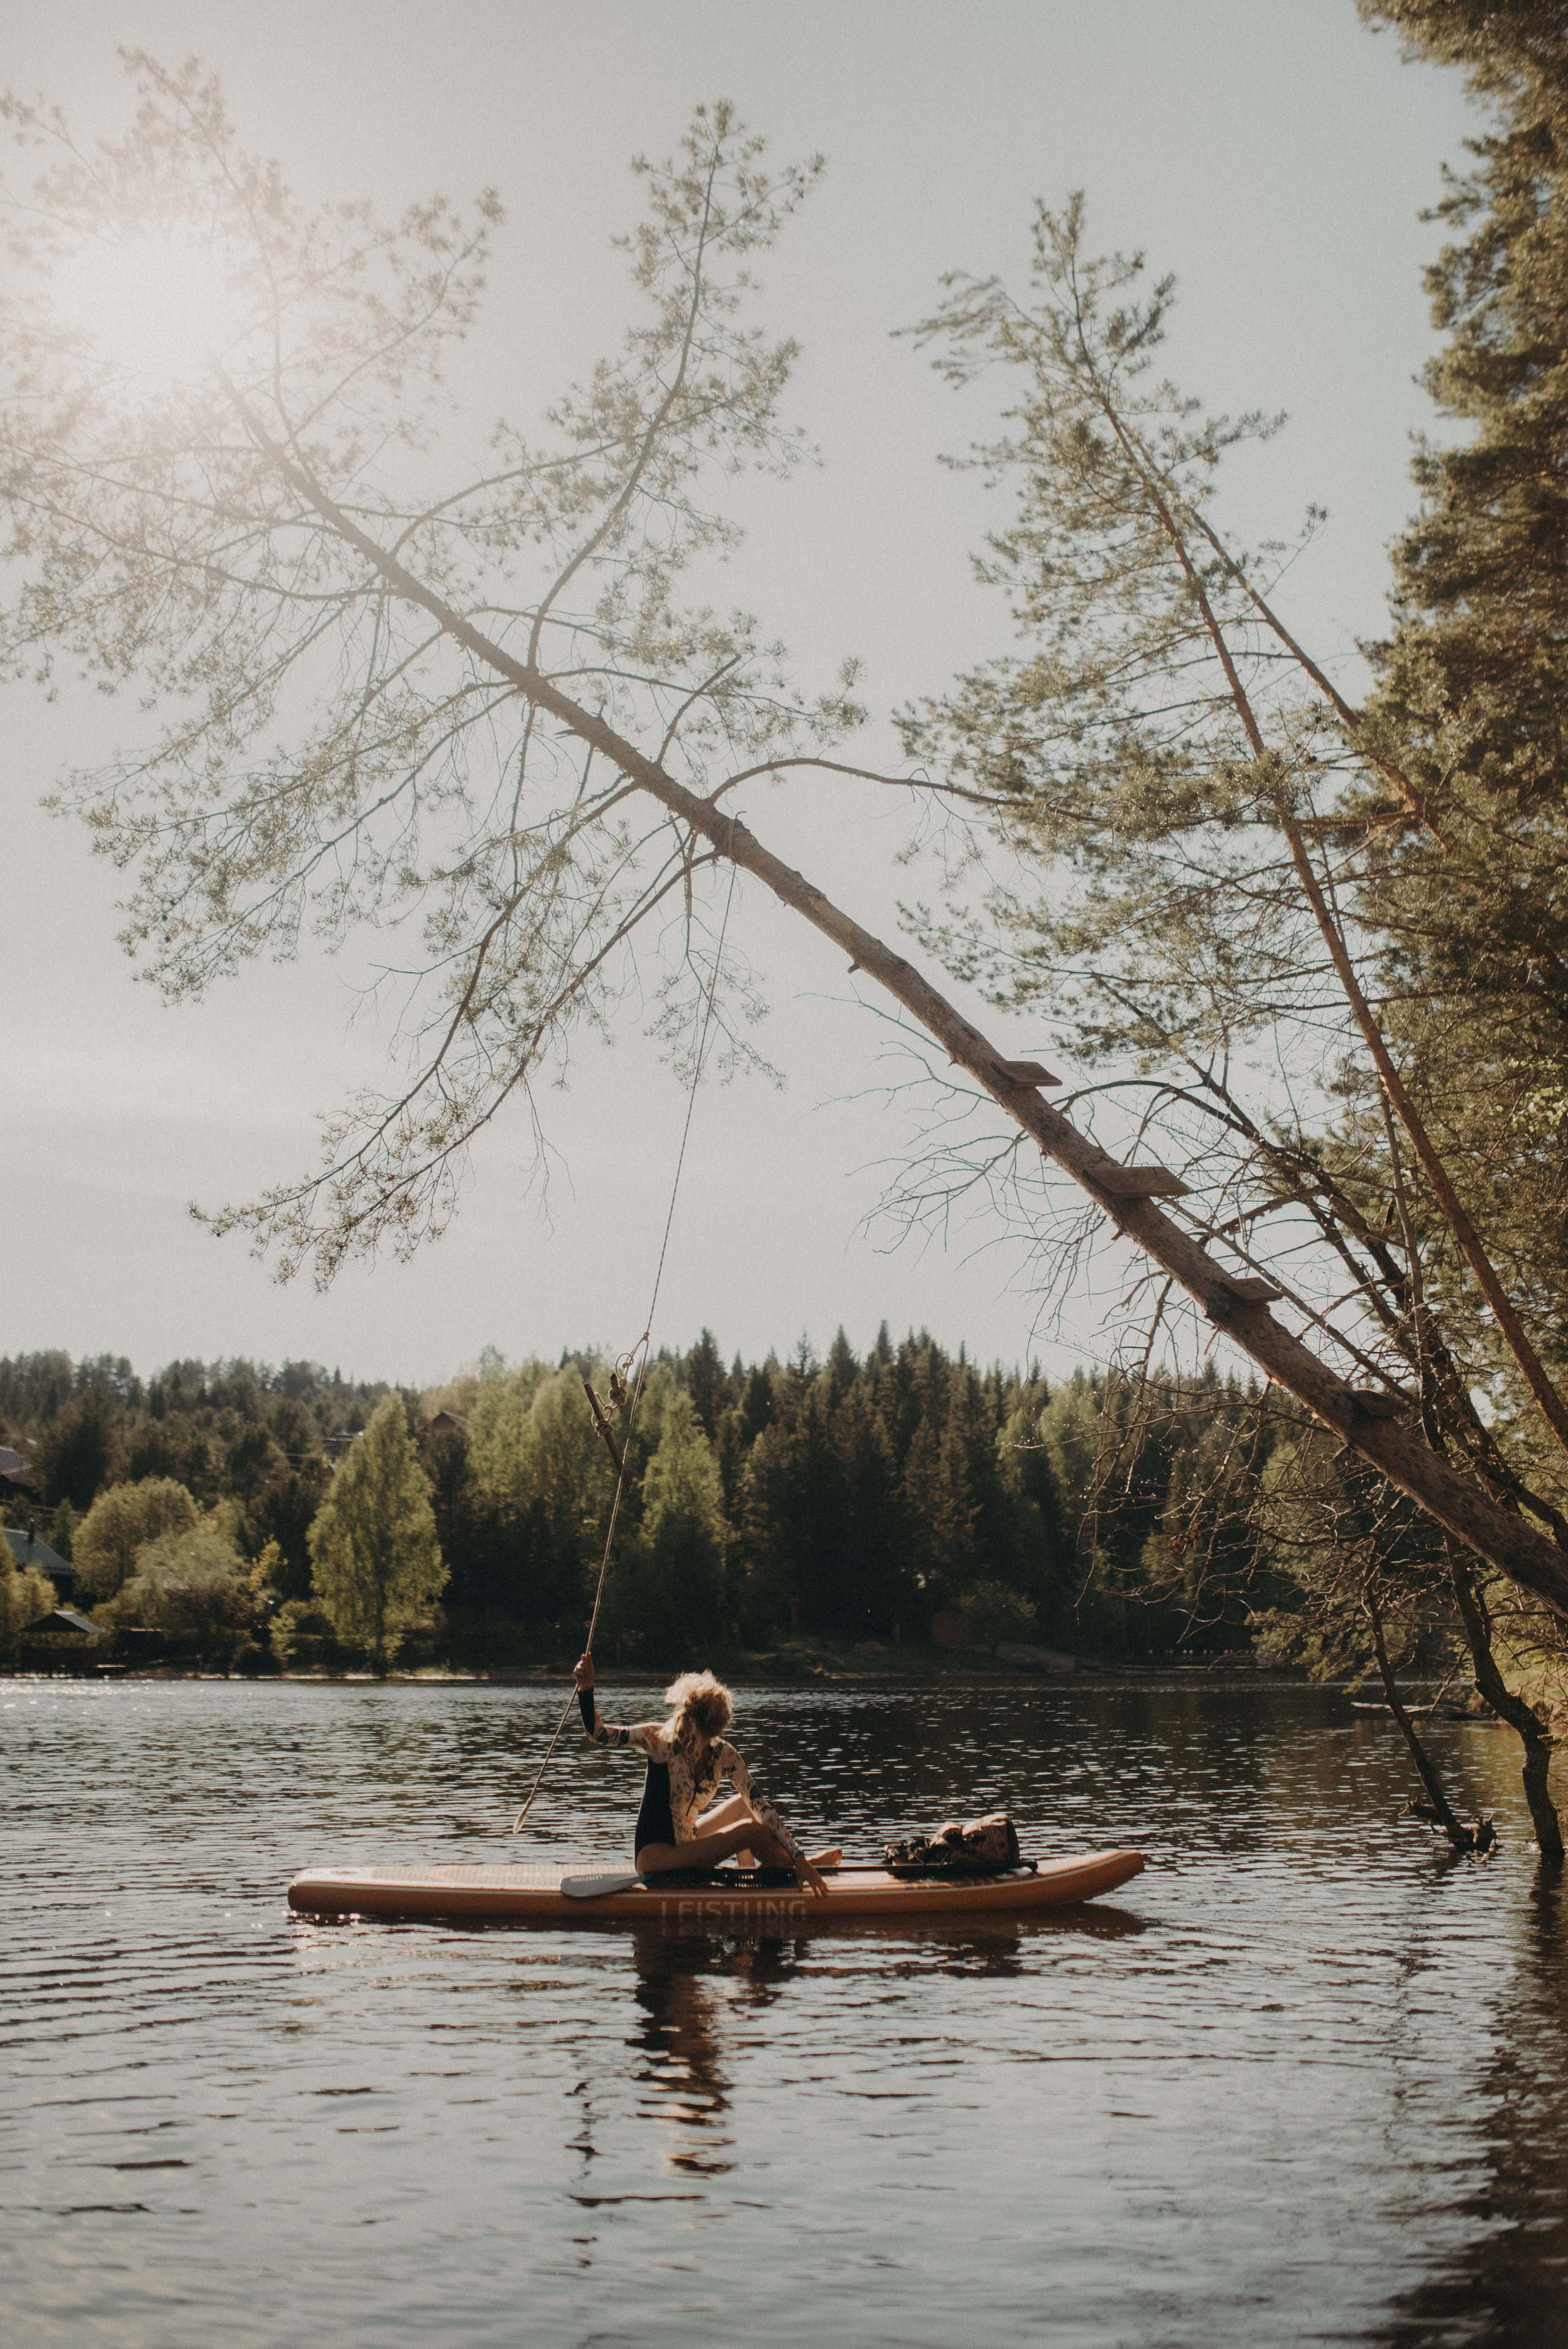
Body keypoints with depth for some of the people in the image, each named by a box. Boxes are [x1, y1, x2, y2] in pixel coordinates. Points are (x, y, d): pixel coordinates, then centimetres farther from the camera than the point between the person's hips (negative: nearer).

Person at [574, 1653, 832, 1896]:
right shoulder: (659, 1739, -16)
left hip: (686, 1844, 6)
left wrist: (799, 1858, -17)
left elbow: (761, 1809, -10)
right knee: (752, 1831, -16)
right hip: (655, 1856, -6)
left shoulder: (723, 1755, -6)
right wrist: (585, 1689, -38)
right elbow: (599, 1733, -21)